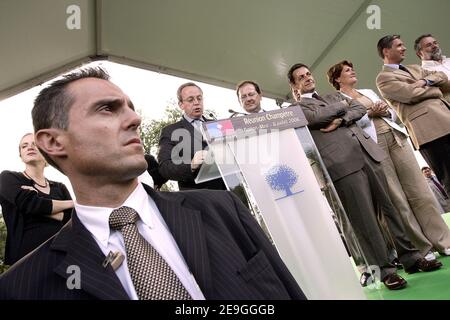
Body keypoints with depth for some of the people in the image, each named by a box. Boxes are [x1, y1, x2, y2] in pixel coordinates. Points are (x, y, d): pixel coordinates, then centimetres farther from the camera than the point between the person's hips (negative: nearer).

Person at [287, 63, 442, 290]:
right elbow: (317, 116, -11)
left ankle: (410, 257, 19)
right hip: (342, 163, -6)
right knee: (363, 218, -6)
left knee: (389, 207, 8)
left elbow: (360, 108, 13)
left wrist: (340, 120, -6)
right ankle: (384, 269, 4)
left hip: (367, 154, 6)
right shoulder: (297, 108, 8)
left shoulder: (334, 97, 27)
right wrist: (341, 106, 6)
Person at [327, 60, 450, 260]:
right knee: (396, 198, -4)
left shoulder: (368, 92, 24)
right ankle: (422, 248, 5)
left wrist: (385, 111, 1)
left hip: (395, 137, 6)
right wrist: (370, 113, -12)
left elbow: (392, 114, 22)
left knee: (419, 191, 1)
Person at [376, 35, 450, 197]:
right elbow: (411, 94, -12)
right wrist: (436, 90, 5)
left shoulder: (414, 68, 28)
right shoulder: (384, 77, 1)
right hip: (429, 128, -7)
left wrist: (425, 81, -1)